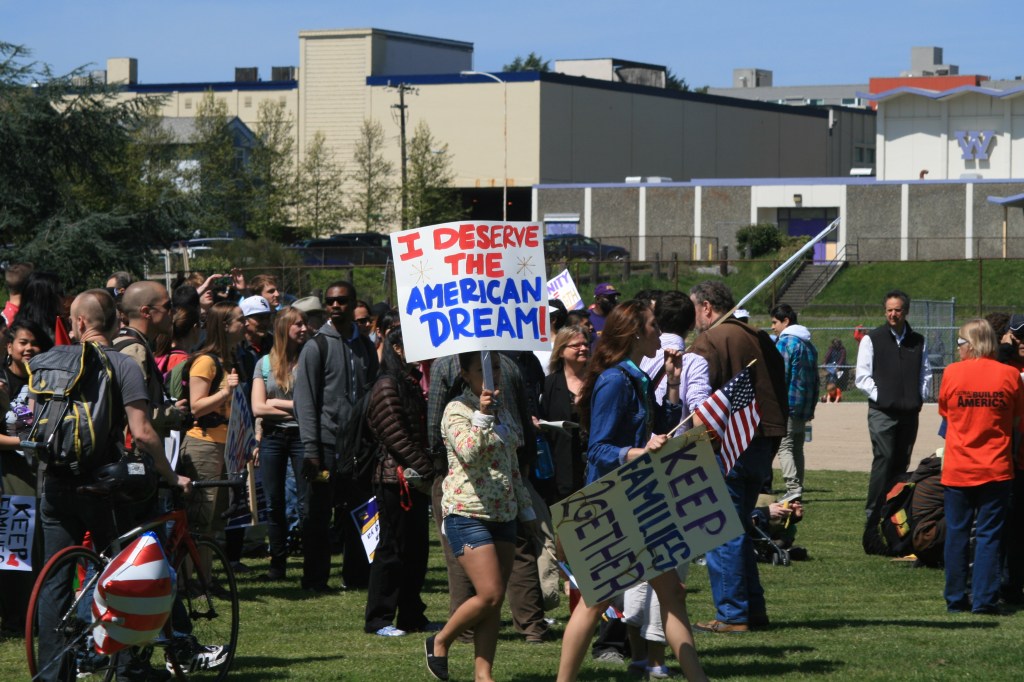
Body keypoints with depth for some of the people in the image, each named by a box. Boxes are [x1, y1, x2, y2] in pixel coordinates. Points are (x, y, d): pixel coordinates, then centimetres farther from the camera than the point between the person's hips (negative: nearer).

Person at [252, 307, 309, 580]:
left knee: (307, 501, -4)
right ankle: (277, 562, 14)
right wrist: (295, 408, -6)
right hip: (272, 438, 2)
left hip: (302, 436, -2)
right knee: (274, 503, 6)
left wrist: (277, 404, -7)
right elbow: (258, 408, 0)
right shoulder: (265, 363, 7)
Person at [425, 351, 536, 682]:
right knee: (490, 594, -15)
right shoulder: (457, 410, -7)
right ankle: (439, 642, 6)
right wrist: (482, 415, -31)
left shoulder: (502, 411, 15)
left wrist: (526, 510, 24)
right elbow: (469, 453, -23)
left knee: (495, 601, 2)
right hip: (468, 514, -7)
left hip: (503, 514, 7)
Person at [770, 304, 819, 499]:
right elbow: (815, 378, 20)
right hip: (804, 407, 9)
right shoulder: (809, 345, 18)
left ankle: (793, 488, -22)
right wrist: (812, 406, 23)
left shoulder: (784, 343, -9)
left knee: (784, 447, -10)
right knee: (797, 448, 13)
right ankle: (798, 488, 13)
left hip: (787, 404, -9)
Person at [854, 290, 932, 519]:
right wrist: (879, 396, -8)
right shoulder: (872, 339, 3)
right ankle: (873, 509, -9)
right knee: (884, 458, -13)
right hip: (882, 411, -4)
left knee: (901, 462, 5)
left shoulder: (918, 341, 14)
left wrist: (920, 397, 7)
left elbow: (925, 373, 21)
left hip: (909, 412, 4)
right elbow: (862, 377, 1)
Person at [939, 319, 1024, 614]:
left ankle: (956, 599, 12)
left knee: (957, 534, 9)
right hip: (996, 468, 0)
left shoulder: (951, 373, -5)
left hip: (957, 469, 1)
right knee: (989, 535, 3)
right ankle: (984, 599, -3)